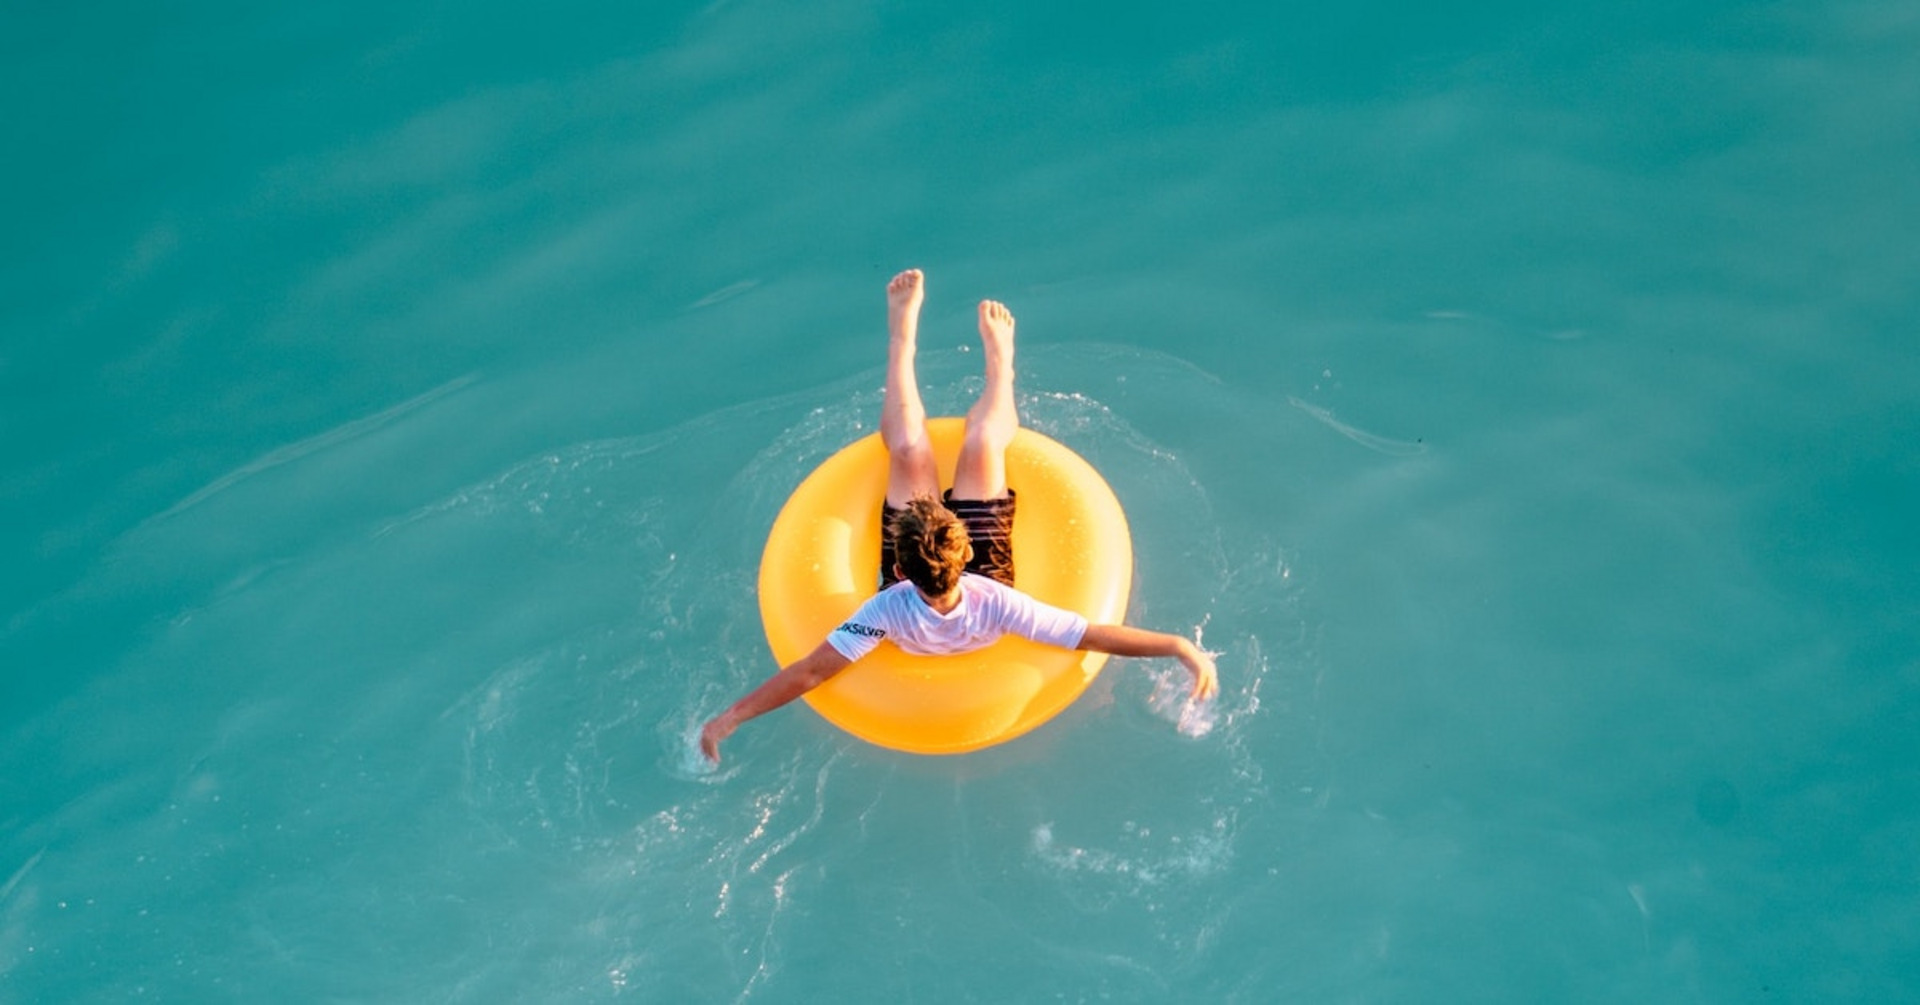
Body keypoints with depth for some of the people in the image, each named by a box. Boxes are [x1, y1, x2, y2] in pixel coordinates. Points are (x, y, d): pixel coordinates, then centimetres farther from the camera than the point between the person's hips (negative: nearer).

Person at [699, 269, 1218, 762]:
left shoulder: (889, 611, -46)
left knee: (909, 453, -3)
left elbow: (809, 673, -41)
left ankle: (902, 338, 25)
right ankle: (999, 360, 32)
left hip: (911, 594, 0)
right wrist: (1180, 646, -46)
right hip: (982, 573, 0)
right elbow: (1095, 637, -41)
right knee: (981, 446, -3)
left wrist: (729, 718, -38)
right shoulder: (995, 604, -45)